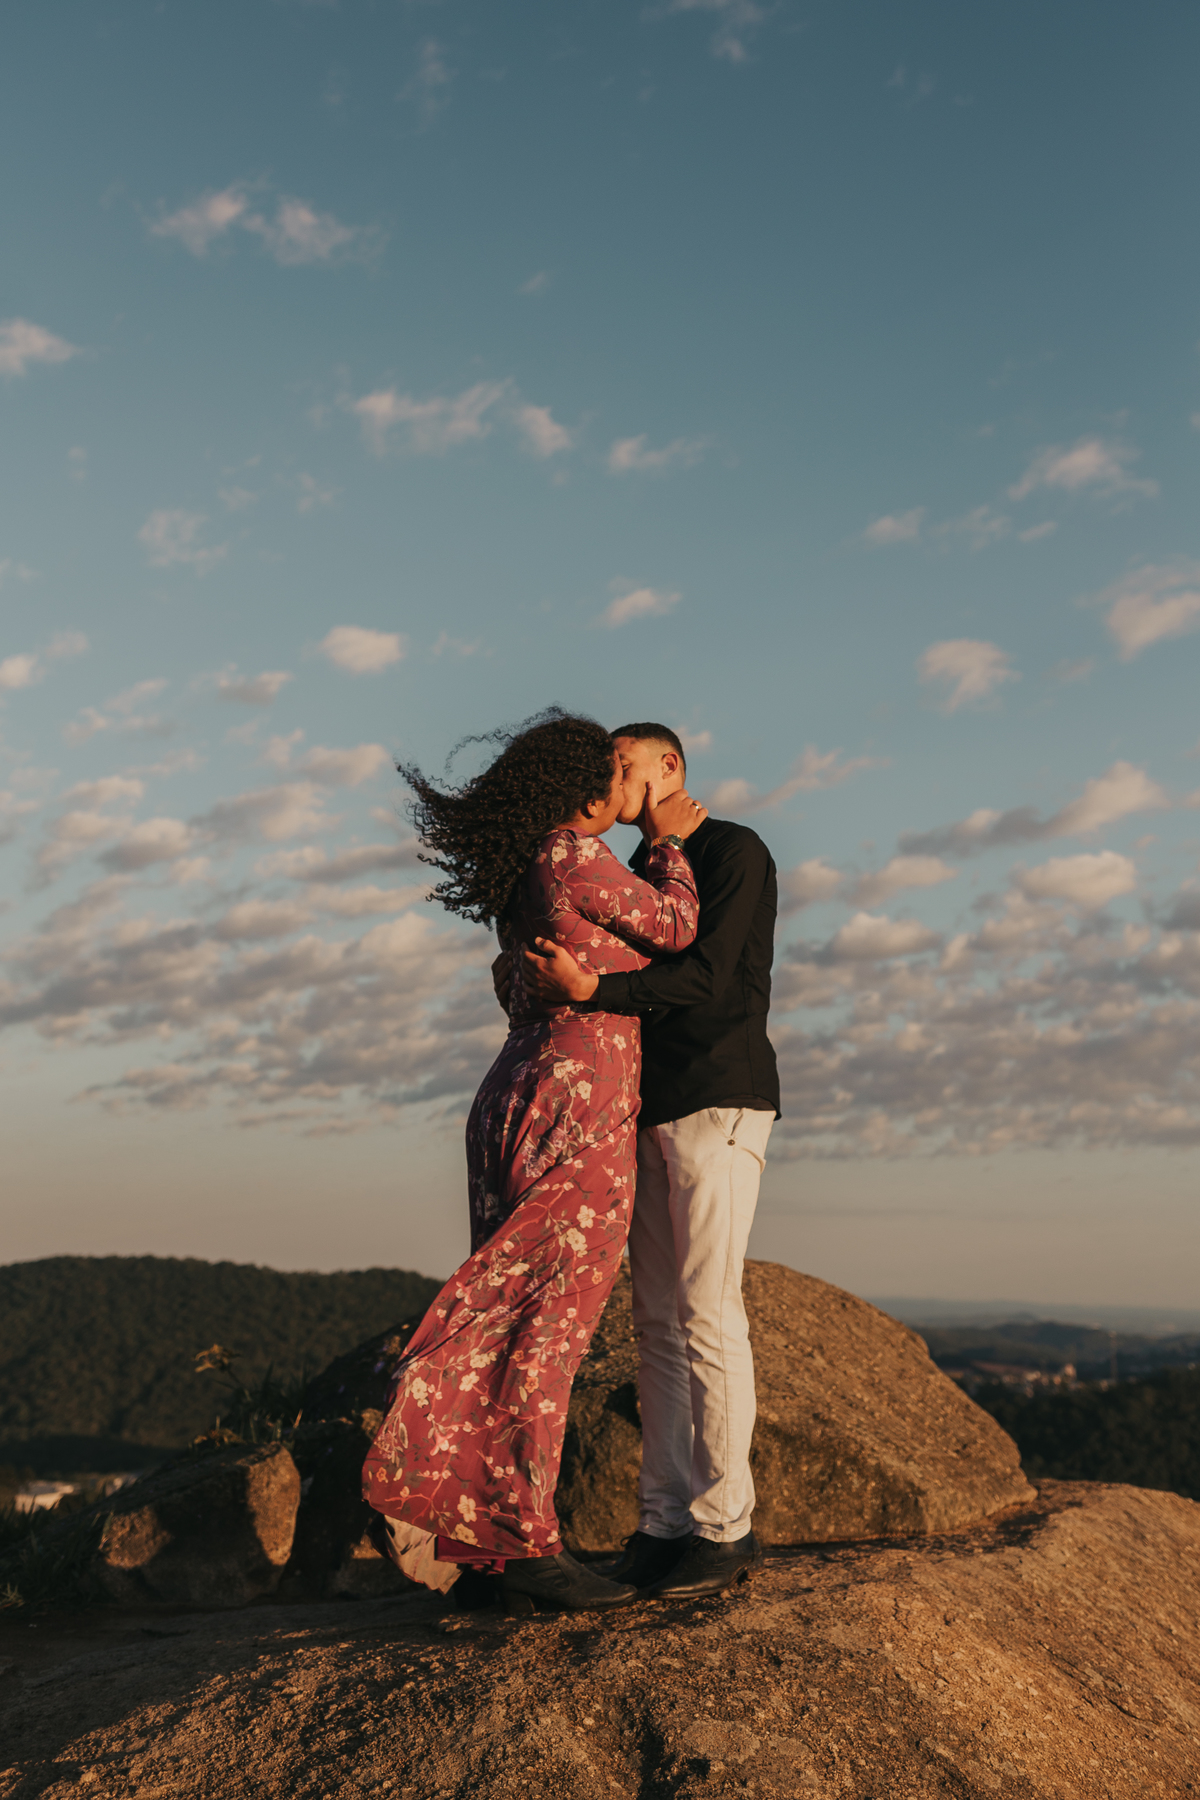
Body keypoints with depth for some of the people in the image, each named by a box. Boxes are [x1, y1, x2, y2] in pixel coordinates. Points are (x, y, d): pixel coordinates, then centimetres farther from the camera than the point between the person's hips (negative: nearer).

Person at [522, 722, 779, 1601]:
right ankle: (667, 1522, 7)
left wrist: (591, 988, -27)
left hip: (721, 1104, -8)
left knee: (707, 1314, -10)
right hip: (656, 1114, 8)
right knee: (659, 1321, 4)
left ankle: (725, 1523, -3)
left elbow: (706, 977, -16)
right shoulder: (641, 877, 21)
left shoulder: (736, 851, -4)